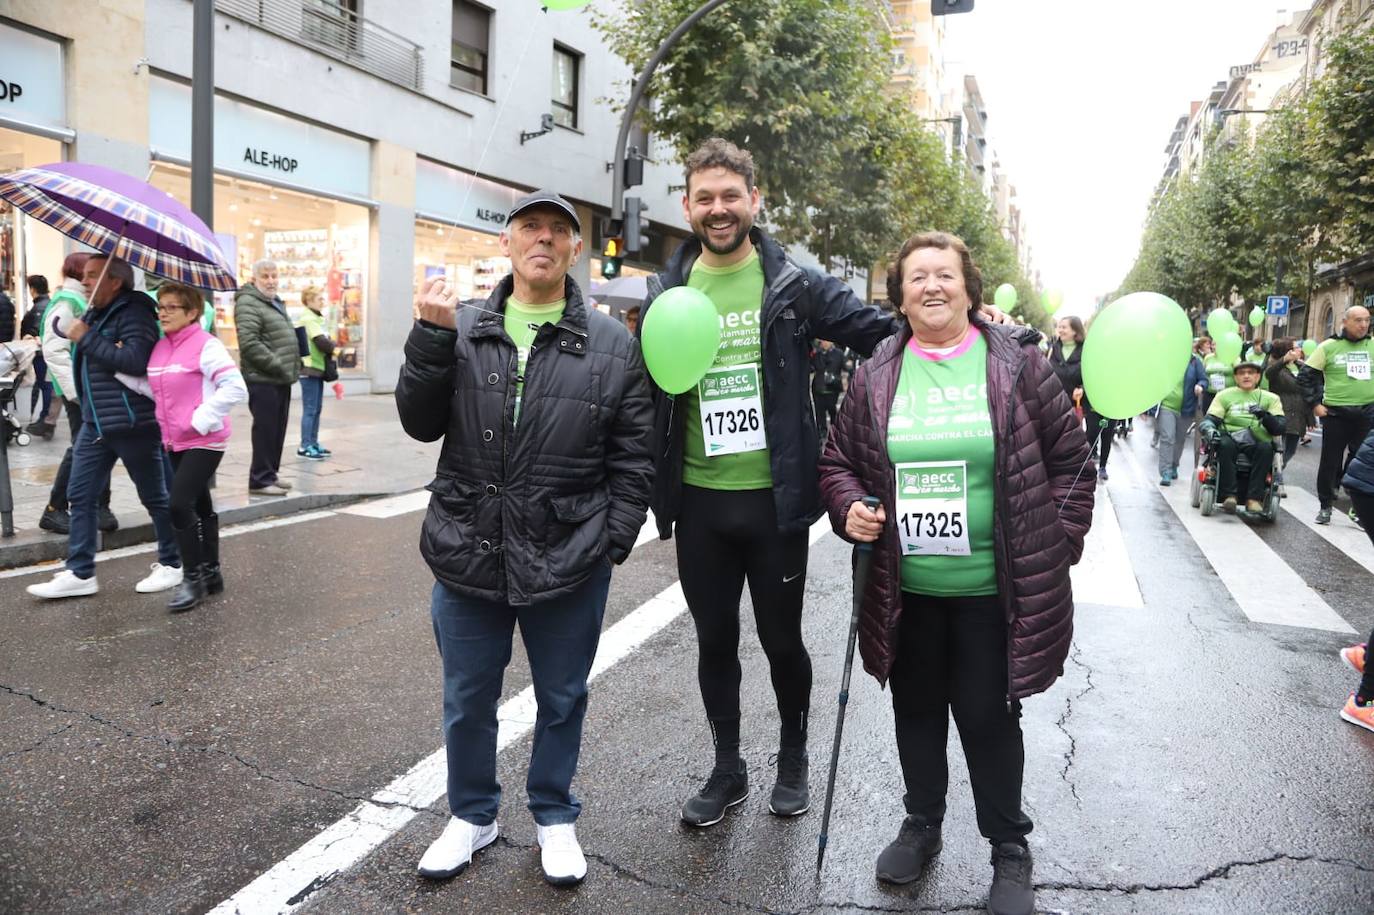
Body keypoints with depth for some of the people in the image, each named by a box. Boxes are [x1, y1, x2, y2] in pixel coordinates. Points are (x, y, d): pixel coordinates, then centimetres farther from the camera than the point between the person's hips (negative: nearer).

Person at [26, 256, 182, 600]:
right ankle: (80, 573, 13)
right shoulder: (94, 313, 13)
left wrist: (87, 338, -20)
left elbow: (136, 360, -28)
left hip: (132, 423, -9)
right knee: (80, 495, 7)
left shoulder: (134, 312, -13)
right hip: (95, 423, 9)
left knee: (154, 497, 4)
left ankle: (171, 564, 19)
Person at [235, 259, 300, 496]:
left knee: (278, 430, 13)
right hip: (263, 380, -9)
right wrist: (277, 366, -19)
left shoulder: (275, 303, 21)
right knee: (265, 430, -6)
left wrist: (293, 366, 15)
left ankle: (270, 474, 23)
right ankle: (260, 480, 1)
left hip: (281, 379, 9)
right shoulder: (248, 303, -10)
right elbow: (249, 344, -20)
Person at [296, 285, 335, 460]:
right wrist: (336, 349, -2)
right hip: (309, 369, -9)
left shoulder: (316, 318, 17)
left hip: (318, 368, 9)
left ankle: (313, 443, 19)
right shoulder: (308, 319, -12)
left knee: (317, 408, 12)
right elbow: (321, 342, -18)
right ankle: (305, 446, -2)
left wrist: (331, 348, -4)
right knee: (310, 409, -6)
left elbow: (325, 340, 15)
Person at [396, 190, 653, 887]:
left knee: (561, 699, 16)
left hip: (569, 564, -1)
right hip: (467, 555, 2)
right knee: (467, 698, 18)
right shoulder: (461, 329, 3)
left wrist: (613, 542, -6)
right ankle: (471, 815, 42)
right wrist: (431, 337, -12)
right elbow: (419, 423, -1)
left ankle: (555, 818, 40)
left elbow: (633, 456, 0)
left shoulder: (612, 344, -1)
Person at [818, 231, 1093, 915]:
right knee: (917, 710, 17)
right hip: (905, 589, 3)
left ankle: (1010, 849, 31)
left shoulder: (1016, 363, -3)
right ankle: (921, 824, 40)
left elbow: (1070, 458, 1)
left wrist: (1057, 545, -3)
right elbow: (838, 460, 10)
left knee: (988, 717, 7)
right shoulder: (876, 376, 3)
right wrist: (849, 507, -9)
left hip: (994, 589, -2)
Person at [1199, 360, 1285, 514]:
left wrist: (1265, 416, -16)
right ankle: (1229, 495, -34)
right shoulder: (1225, 395, 18)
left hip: (1257, 444, 0)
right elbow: (1209, 419, 8)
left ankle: (1254, 498, -33)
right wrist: (1209, 429, -17)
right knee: (1225, 444, -35)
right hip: (1231, 439, 0)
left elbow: (1280, 427, 6)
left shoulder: (1270, 398, 19)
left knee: (1266, 447, -34)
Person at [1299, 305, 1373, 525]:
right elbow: (1306, 376, 1)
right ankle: (1325, 506, 17)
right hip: (1335, 413, -2)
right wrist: (1315, 403, -4)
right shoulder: (1329, 346, -3)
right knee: (1330, 461, 5)